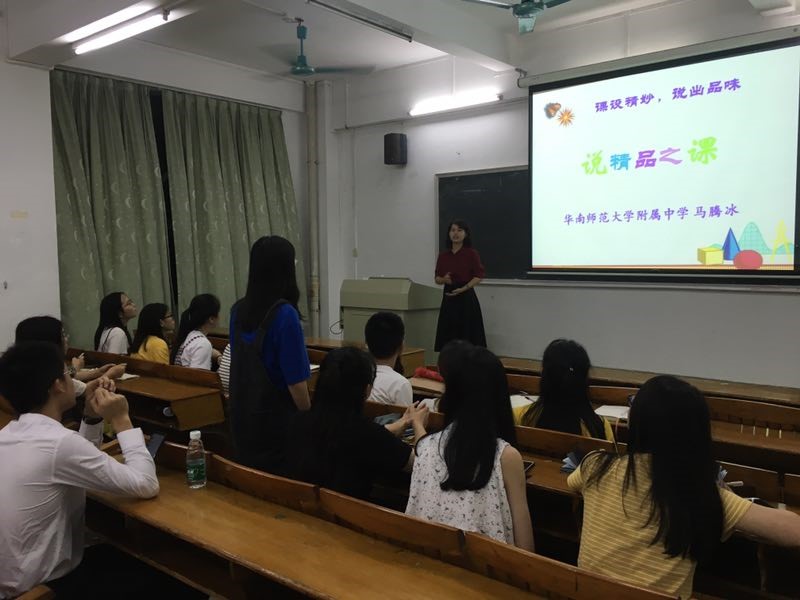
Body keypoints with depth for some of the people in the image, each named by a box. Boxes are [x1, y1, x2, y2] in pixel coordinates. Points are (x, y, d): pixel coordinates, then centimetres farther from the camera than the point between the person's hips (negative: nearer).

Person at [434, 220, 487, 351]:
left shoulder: (471, 253, -4)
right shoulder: (443, 256, 8)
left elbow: (479, 276, -7)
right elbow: (437, 279, 13)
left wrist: (463, 288, -17)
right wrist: (444, 279, -9)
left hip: (466, 297, -4)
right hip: (448, 298, 4)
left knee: (467, 336, -2)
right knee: (448, 335, 6)